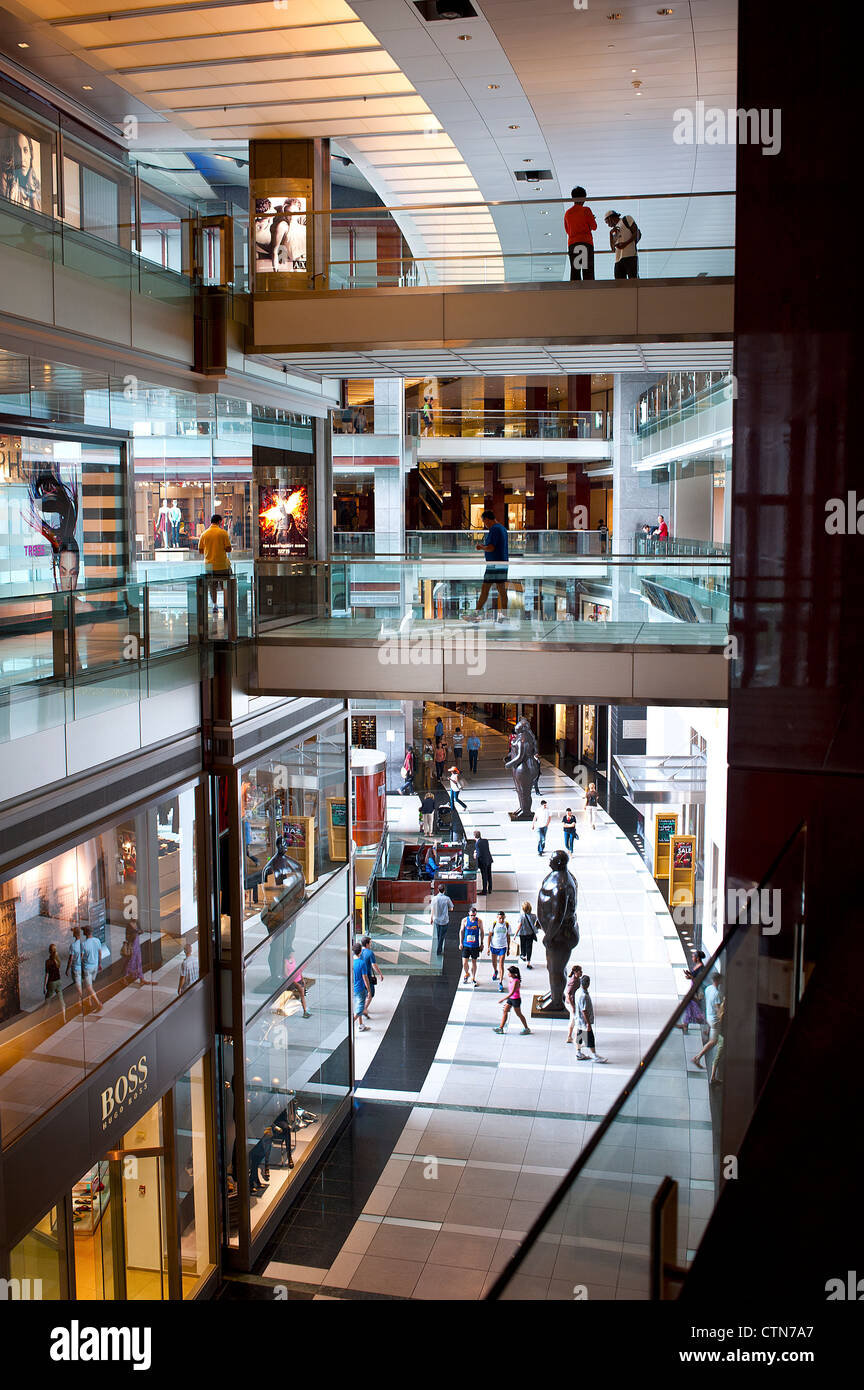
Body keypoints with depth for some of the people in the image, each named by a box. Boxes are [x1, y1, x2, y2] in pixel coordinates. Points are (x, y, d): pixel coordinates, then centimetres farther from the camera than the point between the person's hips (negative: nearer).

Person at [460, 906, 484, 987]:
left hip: (475, 945, 0)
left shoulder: (479, 921, -6)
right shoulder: (464, 920, -5)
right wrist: (461, 943, 4)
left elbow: (481, 932, 6)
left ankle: (473, 978, 26)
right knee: (464, 963, -3)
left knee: (474, 962, 9)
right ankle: (466, 974, 27)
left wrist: (481, 944, 7)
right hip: (466, 945, 0)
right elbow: (461, 931, 5)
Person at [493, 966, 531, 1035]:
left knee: (519, 1014, 5)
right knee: (505, 1011, 5)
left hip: (516, 999, -9)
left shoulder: (516, 981, -24)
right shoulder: (511, 979, 3)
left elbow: (512, 992, -27)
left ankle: (526, 1028, 20)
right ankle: (501, 1028, 7)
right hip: (510, 998, 9)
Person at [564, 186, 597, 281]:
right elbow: (594, 227, 0)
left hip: (572, 243, 4)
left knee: (574, 272, 0)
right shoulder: (586, 210, -1)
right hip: (586, 242, -4)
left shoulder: (567, 213, 13)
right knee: (588, 272, -7)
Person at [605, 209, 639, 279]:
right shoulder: (615, 229, 31)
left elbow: (636, 233, 0)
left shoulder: (626, 219, 13)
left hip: (630, 255, -7)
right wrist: (611, 233, 13)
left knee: (633, 279, -16)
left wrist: (626, 243, -12)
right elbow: (613, 248, 22)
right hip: (618, 258, 7)